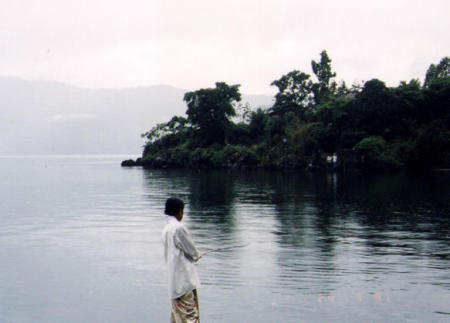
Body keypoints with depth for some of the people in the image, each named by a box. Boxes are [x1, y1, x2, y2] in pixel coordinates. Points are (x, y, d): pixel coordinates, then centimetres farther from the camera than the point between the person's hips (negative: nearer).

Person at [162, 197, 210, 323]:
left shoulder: (166, 229, 12)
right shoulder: (179, 227, -15)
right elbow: (191, 250, -9)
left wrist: (196, 255, 16)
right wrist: (197, 256, 13)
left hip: (173, 278, 9)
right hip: (185, 278, -9)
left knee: (176, 312, 13)